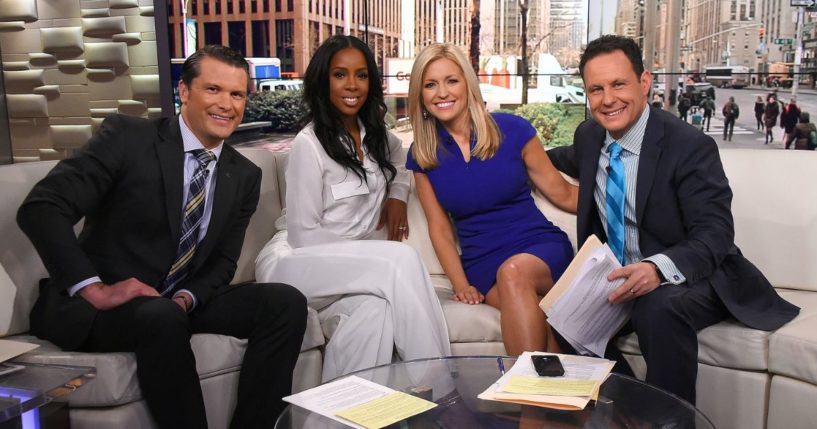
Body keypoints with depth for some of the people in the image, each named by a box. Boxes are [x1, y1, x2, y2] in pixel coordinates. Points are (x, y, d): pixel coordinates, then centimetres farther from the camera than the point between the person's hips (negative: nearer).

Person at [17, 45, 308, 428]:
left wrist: (186, 298, -13)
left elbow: (222, 263, 9)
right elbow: (40, 208, -17)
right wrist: (94, 289, -24)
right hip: (95, 305, -5)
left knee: (286, 302, -15)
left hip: (180, 303, 5)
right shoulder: (126, 136, -10)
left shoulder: (244, 176, 5)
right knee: (162, 317, -38)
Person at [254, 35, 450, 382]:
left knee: (376, 306, -34)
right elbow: (303, 235, -12)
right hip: (296, 263, -5)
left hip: (353, 268, 5)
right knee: (401, 259, -30)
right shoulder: (309, 144, -11)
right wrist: (371, 251, -12)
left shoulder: (374, 133, 9)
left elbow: (399, 158, 33)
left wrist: (397, 196, 13)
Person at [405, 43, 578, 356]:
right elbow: (440, 229, 9)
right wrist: (461, 284, -5)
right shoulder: (422, 155, 7)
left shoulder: (512, 130, 0)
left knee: (514, 272, -37)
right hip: (481, 264, 0)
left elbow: (563, 195, 7)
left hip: (541, 248, 0)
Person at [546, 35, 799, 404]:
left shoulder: (691, 147, -17)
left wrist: (659, 268, -43)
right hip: (615, 276, 6)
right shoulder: (589, 135, 2)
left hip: (684, 278, -5)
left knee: (659, 309, -38)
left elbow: (714, 234, -24)